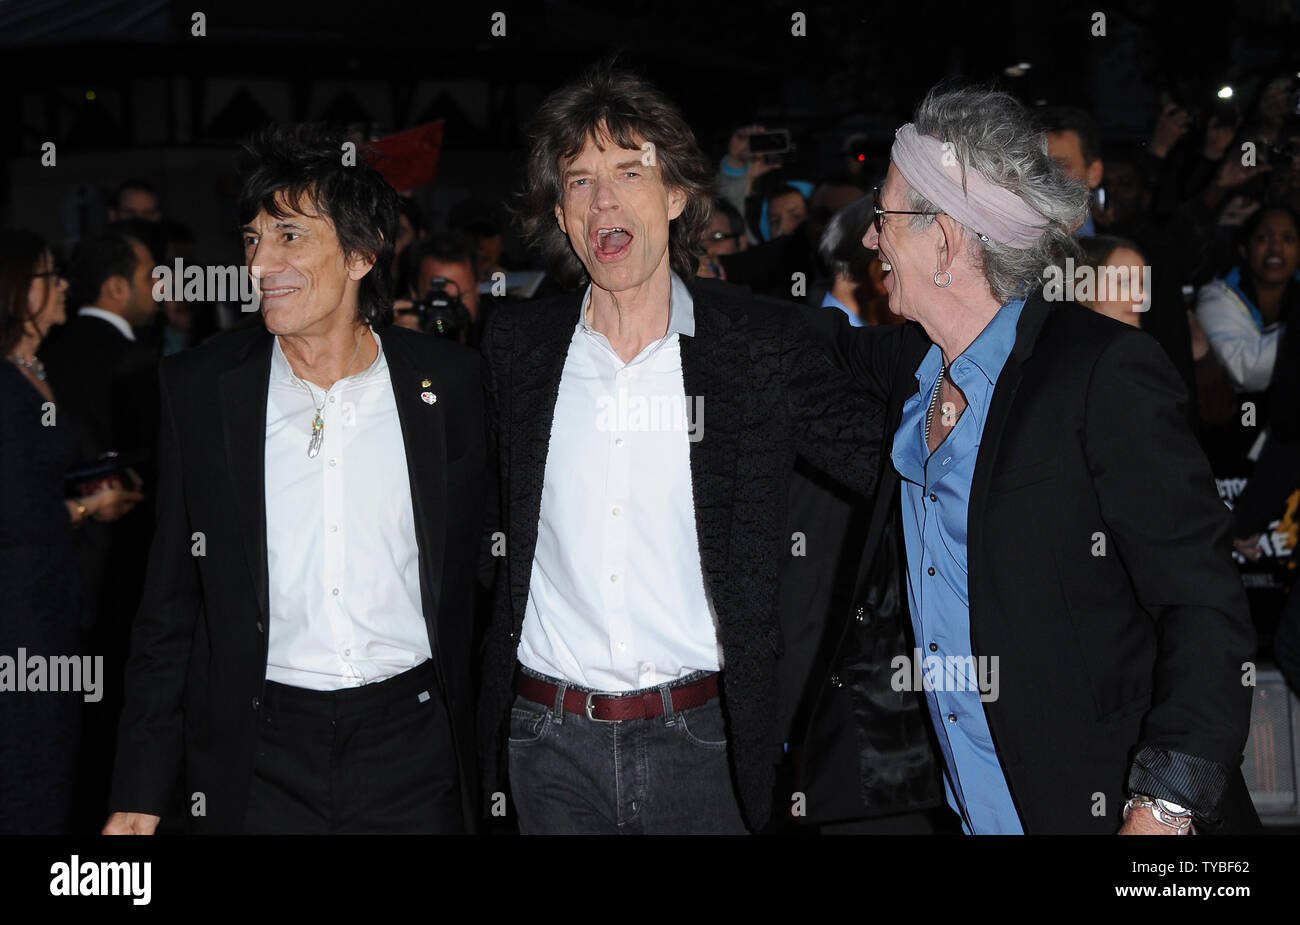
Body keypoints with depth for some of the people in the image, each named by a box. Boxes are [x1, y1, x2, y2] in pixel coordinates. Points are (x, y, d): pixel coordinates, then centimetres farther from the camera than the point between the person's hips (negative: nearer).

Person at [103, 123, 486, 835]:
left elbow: (471, 581, 5)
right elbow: (170, 608, 4)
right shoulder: (198, 389, 0)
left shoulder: (448, 382, -1)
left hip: (411, 752, 0)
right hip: (258, 760, 0)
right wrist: (139, 795, 1)